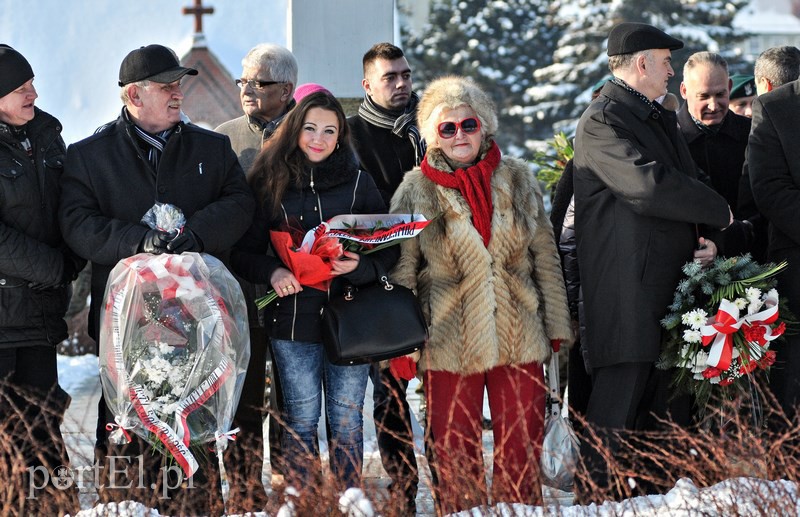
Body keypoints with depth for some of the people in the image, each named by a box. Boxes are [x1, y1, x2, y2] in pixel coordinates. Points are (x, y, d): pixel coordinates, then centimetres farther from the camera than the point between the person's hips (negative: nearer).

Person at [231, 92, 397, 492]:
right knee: (301, 418, 5)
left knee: (346, 418, 4)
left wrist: (359, 266, -17)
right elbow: (243, 253, 5)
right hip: (292, 320, 0)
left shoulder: (359, 182, 5)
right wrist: (272, 271, -16)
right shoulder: (271, 184, 4)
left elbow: (388, 249, 3)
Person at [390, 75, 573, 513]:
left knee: (522, 452, 4)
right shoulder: (416, 190, 1)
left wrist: (557, 325, 6)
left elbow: (545, 256, 9)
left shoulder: (516, 180, 6)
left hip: (520, 338, 2)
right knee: (456, 455, 4)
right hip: (450, 342, -1)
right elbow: (401, 271, 2)